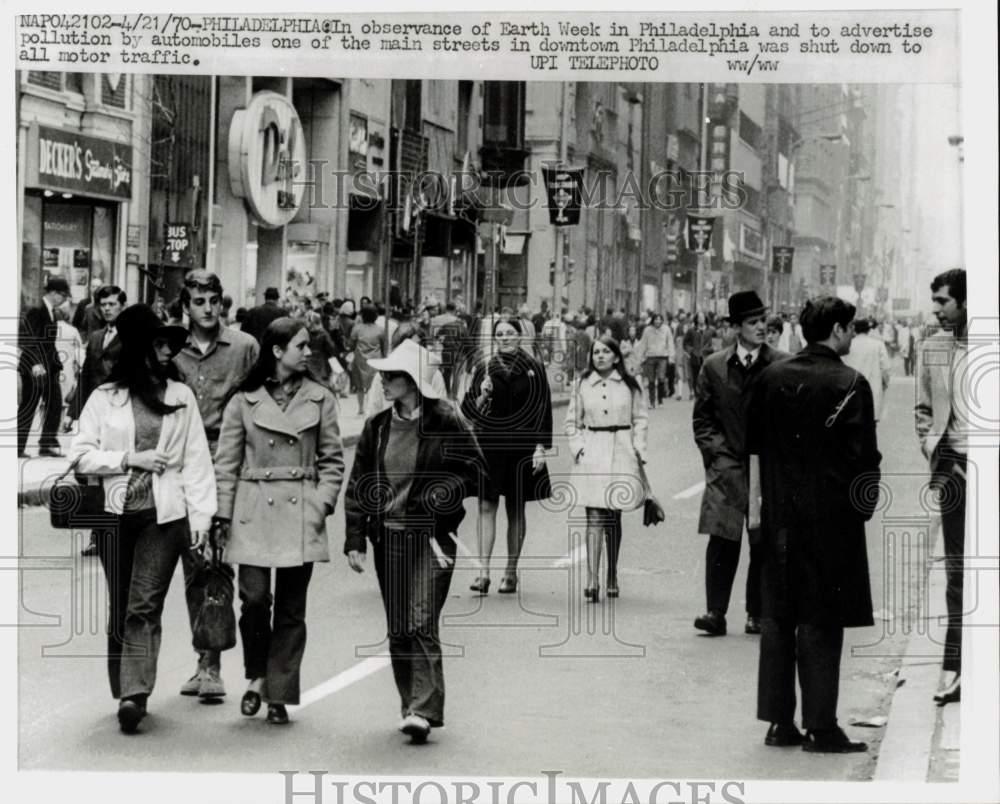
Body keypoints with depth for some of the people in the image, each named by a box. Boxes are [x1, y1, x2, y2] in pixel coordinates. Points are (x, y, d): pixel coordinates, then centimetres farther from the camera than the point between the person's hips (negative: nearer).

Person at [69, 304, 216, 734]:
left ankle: (134, 695, -16)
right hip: (115, 514, 1)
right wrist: (129, 460, -9)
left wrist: (201, 516, -1)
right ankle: (125, 692, 20)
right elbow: (81, 454, 3)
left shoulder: (181, 396, 6)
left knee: (144, 605, -12)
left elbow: (197, 460, 5)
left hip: (165, 516, -1)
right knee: (120, 610, 8)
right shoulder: (104, 397, 4)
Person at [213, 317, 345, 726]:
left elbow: (332, 459, 9)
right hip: (253, 514, -1)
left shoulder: (320, 398, 6)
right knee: (254, 598, -10)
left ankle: (279, 694, 13)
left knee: (291, 608, 4)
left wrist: (322, 503, -2)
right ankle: (257, 677, 15)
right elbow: (227, 463, 5)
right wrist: (224, 515, 0)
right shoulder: (243, 401, 2)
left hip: (300, 515, 1)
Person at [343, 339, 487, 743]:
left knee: (421, 623, -13)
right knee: (397, 630, 8)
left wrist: (442, 492, -15)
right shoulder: (376, 427, 7)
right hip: (388, 536, 5)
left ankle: (423, 710, -12)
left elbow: (477, 473, 1)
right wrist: (355, 540, 4)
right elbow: (357, 486, 10)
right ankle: (410, 704, 18)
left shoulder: (445, 424, -5)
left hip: (431, 538, -5)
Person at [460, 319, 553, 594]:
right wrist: (482, 396, -13)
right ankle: (484, 572, -7)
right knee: (486, 507, -5)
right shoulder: (484, 368, 5)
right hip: (488, 445, 1)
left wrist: (541, 448, -6)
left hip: (520, 447, -1)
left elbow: (544, 410, 1)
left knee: (515, 510, 7)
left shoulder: (534, 368, 1)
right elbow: (469, 411, 7)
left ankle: (511, 572, 16)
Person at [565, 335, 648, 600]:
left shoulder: (629, 385, 5)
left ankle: (612, 577, 22)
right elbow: (571, 422, 12)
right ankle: (592, 580, -17)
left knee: (614, 517, 8)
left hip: (621, 452, 1)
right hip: (591, 454, -1)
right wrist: (577, 446, -1)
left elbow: (640, 419, 11)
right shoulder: (582, 385, 5)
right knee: (594, 516, -10)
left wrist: (639, 447, 0)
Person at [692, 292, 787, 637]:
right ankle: (715, 612, -1)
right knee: (721, 541, -6)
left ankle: (757, 614, 12)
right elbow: (702, 417, 11)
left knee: (764, 544, 2)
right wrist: (716, 451, 0)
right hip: (727, 469, 1)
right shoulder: (713, 366, 5)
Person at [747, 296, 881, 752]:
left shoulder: (772, 376, 3)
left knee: (777, 617, 11)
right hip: (830, 517, -5)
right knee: (820, 621, 1)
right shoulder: (849, 384, -13)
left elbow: (753, 440, 9)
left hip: (778, 514, 5)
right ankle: (820, 727, 5)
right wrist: (863, 507, 0)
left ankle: (779, 722, 15)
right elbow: (862, 456, -13)